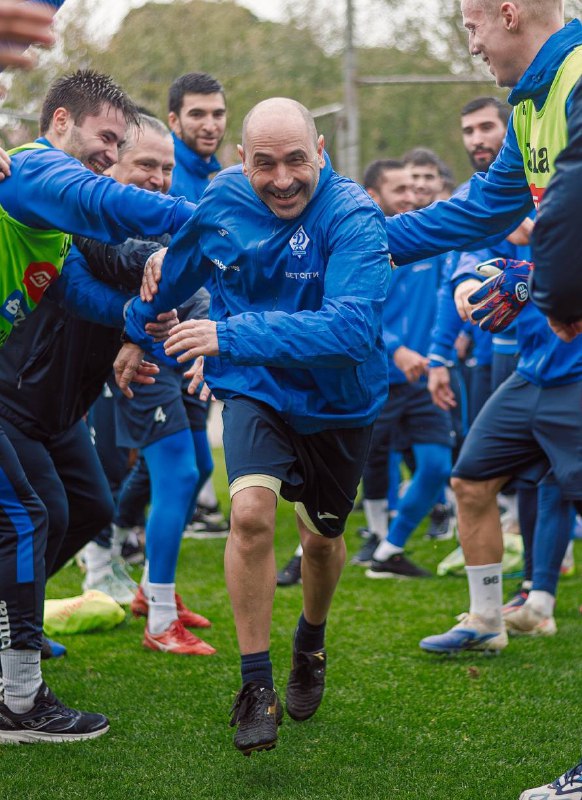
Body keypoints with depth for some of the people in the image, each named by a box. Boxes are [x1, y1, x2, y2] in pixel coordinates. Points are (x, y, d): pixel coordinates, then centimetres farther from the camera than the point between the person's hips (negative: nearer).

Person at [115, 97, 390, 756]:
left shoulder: (354, 219, -27)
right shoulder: (221, 201, -12)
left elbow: (353, 325, -41)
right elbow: (177, 269, 9)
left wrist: (232, 335, -45)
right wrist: (137, 331, 22)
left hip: (339, 399, -1)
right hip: (254, 389, 1)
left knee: (322, 535, 15)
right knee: (251, 512, -24)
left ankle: (310, 643, 48)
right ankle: (256, 684, -12)